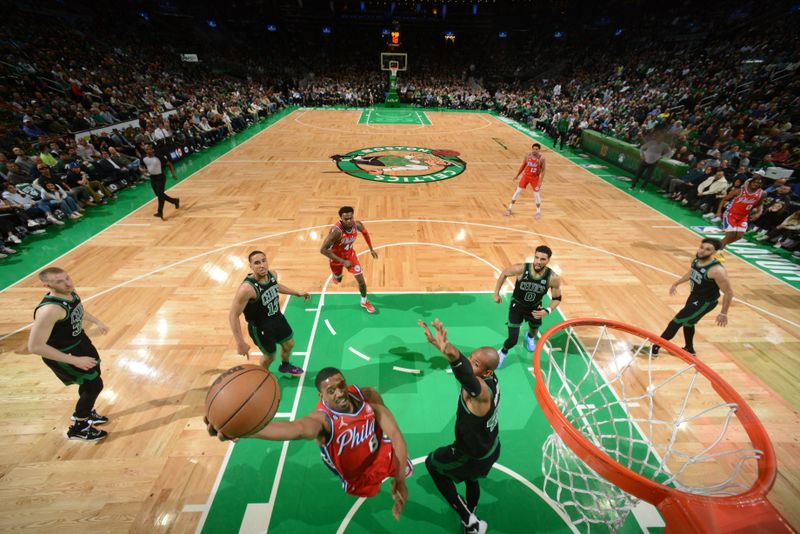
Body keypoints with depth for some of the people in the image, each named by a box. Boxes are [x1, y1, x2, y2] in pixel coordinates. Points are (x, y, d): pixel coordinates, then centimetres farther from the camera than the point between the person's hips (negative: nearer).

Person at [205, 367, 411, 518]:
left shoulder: (368, 396, -27)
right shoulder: (322, 419, -39)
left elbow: (395, 433, -24)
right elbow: (297, 428, -64)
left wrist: (400, 478, -34)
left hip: (384, 455, 3)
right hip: (357, 478, -3)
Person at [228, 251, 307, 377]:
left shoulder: (272, 275, -13)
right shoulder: (247, 288, -35)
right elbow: (233, 315, -28)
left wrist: (297, 293, 13)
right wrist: (240, 343, -28)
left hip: (277, 318, 7)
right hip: (260, 328, -7)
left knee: (289, 344, 25)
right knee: (269, 356, 15)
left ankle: (285, 366, 58)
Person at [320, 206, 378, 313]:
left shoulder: (357, 225, -23)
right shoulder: (336, 230, -39)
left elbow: (365, 233, 3)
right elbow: (323, 250, -36)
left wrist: (371, 249, 7)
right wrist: (343, 261, -35)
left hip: (350, 254, 3)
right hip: (337, 257, -3)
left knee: (361, 280, 0)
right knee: (338, 280, 22)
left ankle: (364, 301, 26)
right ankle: (336, 275, 61)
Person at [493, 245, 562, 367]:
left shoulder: (553, 278, -27)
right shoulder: (521, 269, -31)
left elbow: (557, 298, -9)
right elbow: (504, 274, -10)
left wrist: (547, 311, -27)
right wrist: (496, 293, -5)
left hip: (535, 307, 3)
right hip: (517, 305, -2)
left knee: (534, 331, 31)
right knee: (512, 340, -7)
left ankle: (530, 337, 70)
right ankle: (503, 352, 28)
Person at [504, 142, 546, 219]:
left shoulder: (541, 158, -17)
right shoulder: (528, 155, -9)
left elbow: (543, 170, -10)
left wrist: (541, 181, -17)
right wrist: (517, 175, 7)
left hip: (535, 178, -2)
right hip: (526, 175, 2)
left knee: (536, 194, 1)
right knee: (518, 191, 0)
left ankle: (538, 212, 19)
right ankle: (509, 208, 10)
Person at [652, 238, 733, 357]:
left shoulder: (716, 270, -32)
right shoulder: (696, 259, -9)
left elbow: (729, 292, -22)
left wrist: (723, 313, -17)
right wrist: (676, 284, 23)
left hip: (705, 302, -8)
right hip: (694, 296, 8)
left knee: (676, 322, -3)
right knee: (687, 322, 24)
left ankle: (655, 348, 7)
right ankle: (689, 349, 46)